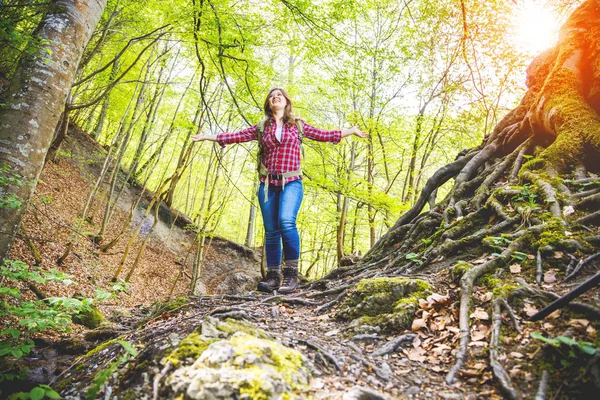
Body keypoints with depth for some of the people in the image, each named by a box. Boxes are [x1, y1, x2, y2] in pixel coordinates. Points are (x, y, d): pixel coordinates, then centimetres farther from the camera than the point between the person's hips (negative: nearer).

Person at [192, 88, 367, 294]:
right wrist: (207, 136, 17)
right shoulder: (261, 127, 15)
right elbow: (237, 136, 16)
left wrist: (352, 131, 20)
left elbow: (324, 135, 18)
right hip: (268, 184, 2)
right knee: (271, 231, 1)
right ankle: (273, 275, 10)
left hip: (291, 182, -2)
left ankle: (291, 273, -17)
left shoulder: (298, 125, 14)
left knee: (286, 222, -25)